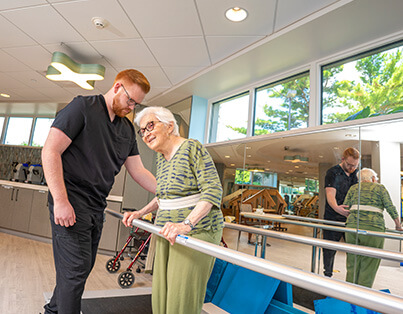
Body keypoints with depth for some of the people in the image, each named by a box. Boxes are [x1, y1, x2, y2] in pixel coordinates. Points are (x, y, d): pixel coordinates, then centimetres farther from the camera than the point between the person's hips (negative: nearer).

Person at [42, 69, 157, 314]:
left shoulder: (128, 129, 12)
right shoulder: (83, 107, -8)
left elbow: (138, 170, 12)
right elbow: (51, 151, -14)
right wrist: (60, 200, -19)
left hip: (97, 208, 7)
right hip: (70, 204, -7)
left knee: (84, 267, 17)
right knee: (76, 269, -3)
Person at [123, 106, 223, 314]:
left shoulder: (192, 148, -11)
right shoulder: (161, 157, 13)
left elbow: (213, 190, -20)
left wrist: (187, 223, -31)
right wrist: (140, 213, 13)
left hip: (197, 230, -7)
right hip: (167, 230, 8)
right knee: (161, 296, 12)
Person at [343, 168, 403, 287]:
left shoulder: (354, 187, 18)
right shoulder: (380, 188, 11)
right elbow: (390, 208, 4)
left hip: (352, 225, 4)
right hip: (373, 227, -3)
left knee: (352, 264, 12)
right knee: (368, 266, 4)